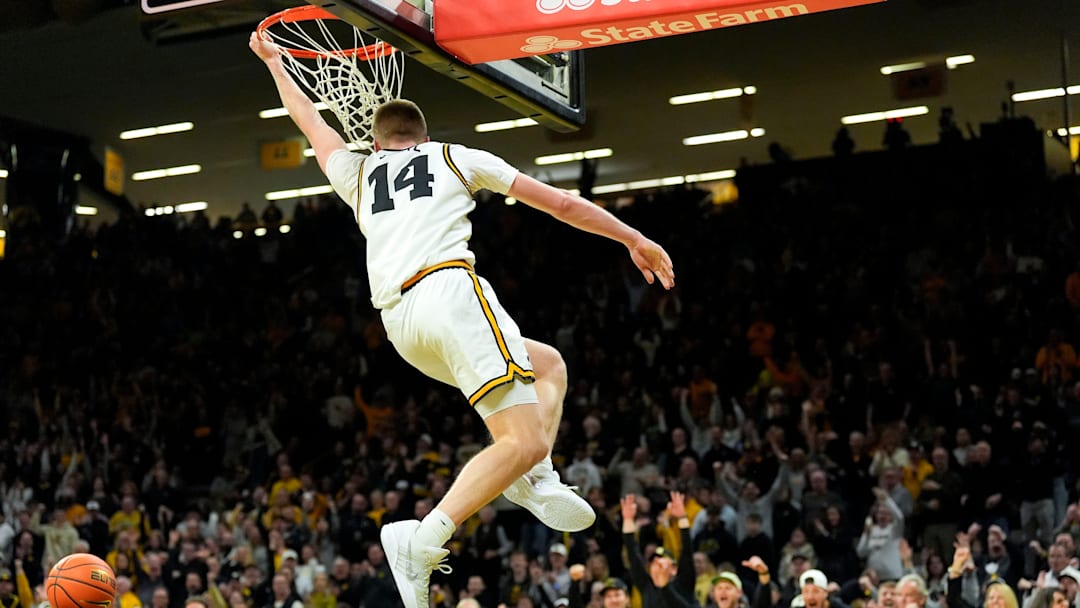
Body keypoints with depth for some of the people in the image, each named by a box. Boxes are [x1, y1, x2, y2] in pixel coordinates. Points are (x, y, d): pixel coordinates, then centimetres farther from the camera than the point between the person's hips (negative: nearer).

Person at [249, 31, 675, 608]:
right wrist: (634, 239, 27)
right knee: (524, 442, -13)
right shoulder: (456, 156, 22)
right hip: (449, 289, -6)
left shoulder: (358, 172, 29)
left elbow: (308, 119, 47)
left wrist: (273, 62, 62)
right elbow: (558, 201, 22)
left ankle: (535, 480, 3)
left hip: (399, 321, 6)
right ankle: (422, 541, -27)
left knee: (549, 364, 24)